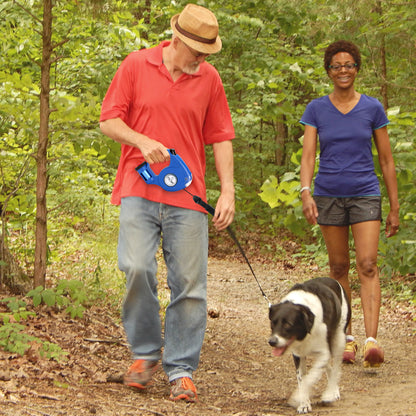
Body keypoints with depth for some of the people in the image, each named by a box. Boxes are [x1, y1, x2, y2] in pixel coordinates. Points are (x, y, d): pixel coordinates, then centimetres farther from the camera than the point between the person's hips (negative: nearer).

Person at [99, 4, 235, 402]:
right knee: (136, 267, -16)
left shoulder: (209, 78, 8)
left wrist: (227, 191, 0)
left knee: (189, 283, -3)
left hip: (187, 195, 1)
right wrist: (142, 141, -13)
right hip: (139, 190, -1)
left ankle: (181, 370, 6)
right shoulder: (135, 66, 3)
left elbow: (220, 138, 10)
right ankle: (145, 352, 5)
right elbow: (108, 120, 5)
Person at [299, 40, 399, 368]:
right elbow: (308, 156, -5)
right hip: (329, 196, 1)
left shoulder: (373, 108, 1)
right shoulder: (316, 110, 2)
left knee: (367, 264, -13)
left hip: (365, 195, -1)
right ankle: (347, 337, 18)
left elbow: (387, 161, 4)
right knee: (338, 267, 7)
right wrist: (306, 193, -22)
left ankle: (372, 340, -22)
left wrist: (395, 208, 3)